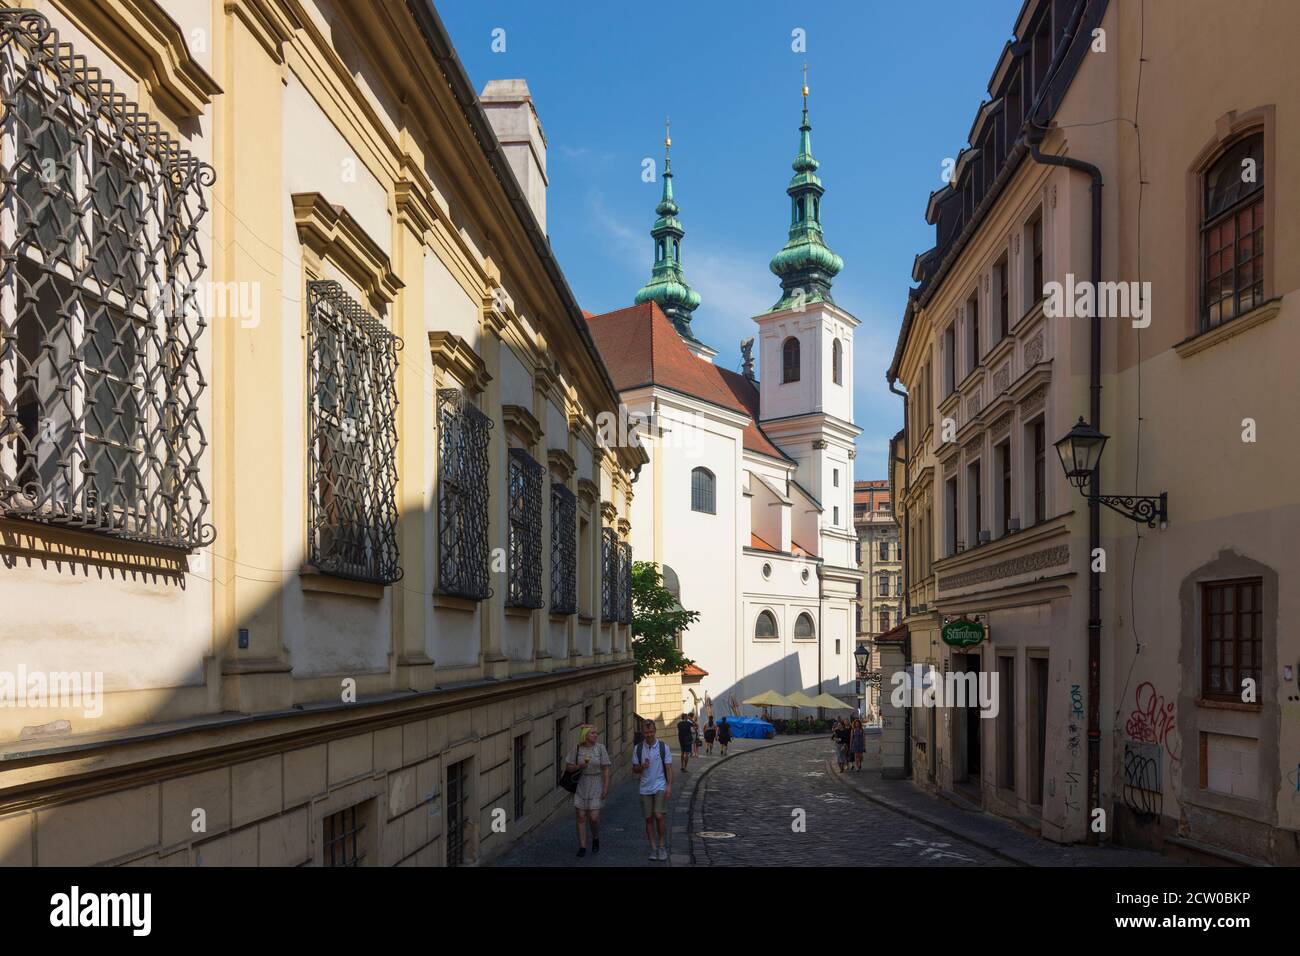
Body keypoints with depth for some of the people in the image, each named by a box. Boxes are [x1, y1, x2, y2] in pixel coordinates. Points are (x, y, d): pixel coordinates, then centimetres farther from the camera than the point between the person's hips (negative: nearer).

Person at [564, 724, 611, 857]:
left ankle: (596, 838, 25)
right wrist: (579, 766, -16)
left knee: (594, 818, -5)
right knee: (581, 817, 2)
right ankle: (582, 847, 12)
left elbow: (606, 769, -6)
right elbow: (567, 766, 3)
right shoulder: (577, 749, -4)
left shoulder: (600, 748, -8)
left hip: (596, 787, -1)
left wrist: (606, 787, -11)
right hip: (580, 786, 1)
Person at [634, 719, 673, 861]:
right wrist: (642, 767, -14)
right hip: (645, 789, 2)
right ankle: (653, 848, 14)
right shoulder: (637, 748, 3)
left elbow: (669, 768, 0)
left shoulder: (663, 747, -2)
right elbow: (634, 769, 8)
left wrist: (669, 786, -10)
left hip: (660, 787, -2)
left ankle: (662, 846, 4)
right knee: (649, 819, 4)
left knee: (659, 816, -13)